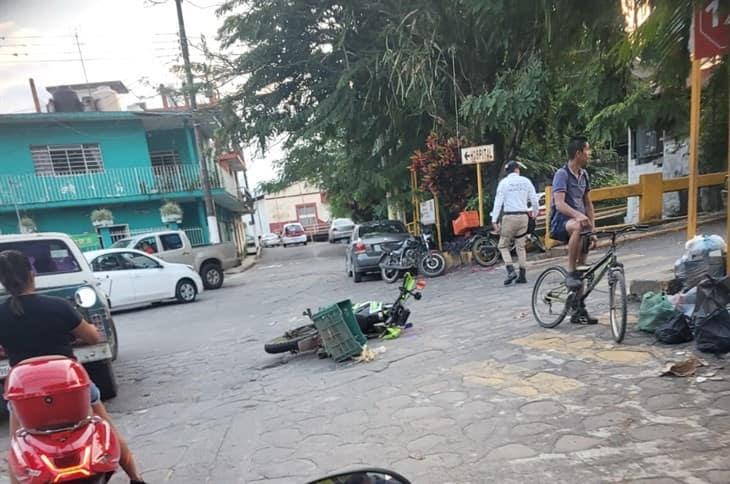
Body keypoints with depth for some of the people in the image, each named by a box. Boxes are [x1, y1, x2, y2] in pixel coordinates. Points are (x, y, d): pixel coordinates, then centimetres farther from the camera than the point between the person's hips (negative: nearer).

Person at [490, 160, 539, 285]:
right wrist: (535, 212, 28)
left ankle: (511, 271, -10)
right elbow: (534, 199, 9)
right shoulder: (526, 181, 6)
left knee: (503, 245, 6)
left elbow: (498, 202, -8)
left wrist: (494, 219, -8)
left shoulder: (504, 182, -2)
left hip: (509, 216, -3)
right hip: (523, 216, 4)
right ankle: (522, 275, 12)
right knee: (521, 246, 11)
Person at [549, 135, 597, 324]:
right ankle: (570, 273, -26)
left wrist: (593, 226, 7)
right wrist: (578, 215, -40)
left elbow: (588, 203, 17)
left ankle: (579, 311, 15)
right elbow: (559, 204, -24)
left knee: (582, 268, 5)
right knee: (578, 227, -42)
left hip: (579, 221, 7)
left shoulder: (584, 174, 12)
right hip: (560, 223, -7)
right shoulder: (562, 174, -12)